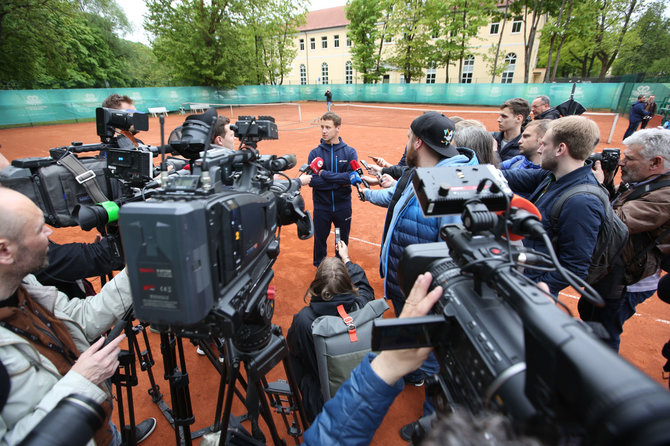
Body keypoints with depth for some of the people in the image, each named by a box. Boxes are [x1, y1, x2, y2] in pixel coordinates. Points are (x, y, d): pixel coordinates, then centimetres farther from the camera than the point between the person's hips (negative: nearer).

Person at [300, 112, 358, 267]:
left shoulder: (350, 152, -4)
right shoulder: (315, 153, -4)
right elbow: (313, 181, -16)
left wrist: (324, 174, -19)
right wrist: (340, 181, -20)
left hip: (343, 206, 0)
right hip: (321, 207, 0)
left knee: (343, 241, 17)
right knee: (320, 240, 15)